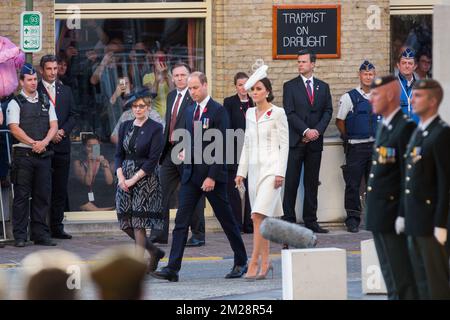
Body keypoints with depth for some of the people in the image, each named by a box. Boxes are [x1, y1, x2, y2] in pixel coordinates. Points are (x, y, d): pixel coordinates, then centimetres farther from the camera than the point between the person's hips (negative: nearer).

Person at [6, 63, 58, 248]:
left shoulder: (46, 103, 16)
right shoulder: (15, 103, 2)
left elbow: (54, 126, 7)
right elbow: (14, 128, -8)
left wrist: (44, 142, -11)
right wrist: (33, 143, -16)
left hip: (44, 154, 4)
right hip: (23, 154, -4)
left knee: (42, 195, 3)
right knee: (21, 196, -4)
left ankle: (40, 234, 8)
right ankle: (20, 236, -1)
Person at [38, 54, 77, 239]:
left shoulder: (65, 91, 15)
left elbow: (72, 116, 13)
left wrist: (62, 131, -5)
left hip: (62, 146, 4)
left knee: (60, 189, 4)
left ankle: (56, 227, 8)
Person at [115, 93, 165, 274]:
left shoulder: (155, 128, -5)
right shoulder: (125, 127, 12)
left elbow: (153, 159, -10)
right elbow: (119, 154, 10)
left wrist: (134, 179, -14)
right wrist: (120, 176, -6)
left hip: (146, 177, -6)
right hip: (125, 178, 6)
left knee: (139, 222, -9)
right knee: (126, 223, 4)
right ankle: (154, 252, 24)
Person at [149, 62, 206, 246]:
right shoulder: (171, 96, 15)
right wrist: (163, 148, 14)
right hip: (170, 151, 7)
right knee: (162, 191, 4)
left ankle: (198, 235, 10)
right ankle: (160, 233, 9)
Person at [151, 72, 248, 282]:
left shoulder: (218, 111, -10)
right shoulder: (189, 111, 12)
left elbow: (221, 146, -14)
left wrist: (212, 176, -18)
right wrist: (184, 151, 2)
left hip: (212, 174, -6)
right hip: (191, 174, 6)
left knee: (226, 219, 6)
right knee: (181, 220, -3)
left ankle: (241, 262, 21)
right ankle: (172, 268, -8)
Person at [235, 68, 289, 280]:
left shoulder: (277, 113, -4)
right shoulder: (250, 114, 13)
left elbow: (284, 144, -6)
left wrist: (280, 173, -12)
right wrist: (241, 171, 13)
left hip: (271, 169, -6)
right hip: (254, 169, 6)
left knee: (259, 215, -16)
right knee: (261, 218, 7)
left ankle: (254, 262, -16)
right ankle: (265, 262, 12)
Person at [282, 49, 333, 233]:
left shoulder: (323, 87, 12)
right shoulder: (290, 86, 3)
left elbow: (328, 111, 7)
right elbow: (289, 113, -5)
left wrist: (318, 130, -9)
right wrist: (306, 131, -14)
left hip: (315, 142, 3)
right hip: (295, 142, -3)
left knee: (312, 183, 5)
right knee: (291, 182, -4)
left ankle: (311, 221, 9)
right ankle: (289, 220, -1)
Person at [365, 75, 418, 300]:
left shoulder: (405, 127, -13)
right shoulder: (384, 127, 16)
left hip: (392, 213, -10)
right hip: (378, 217, 10)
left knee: (401, 279, -6)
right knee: (390, 276, 14)